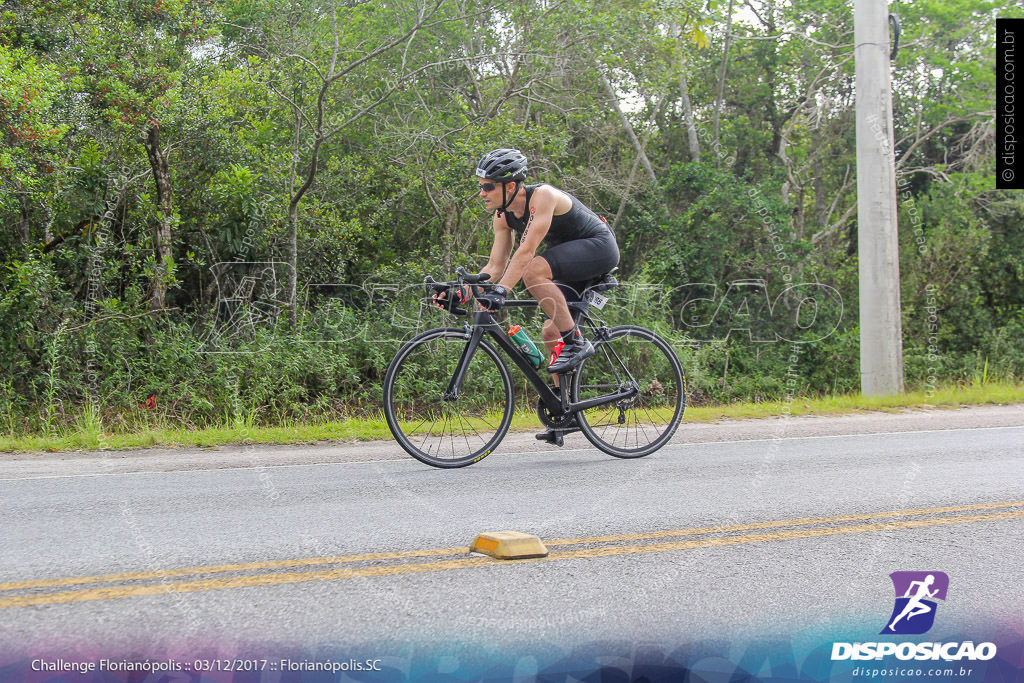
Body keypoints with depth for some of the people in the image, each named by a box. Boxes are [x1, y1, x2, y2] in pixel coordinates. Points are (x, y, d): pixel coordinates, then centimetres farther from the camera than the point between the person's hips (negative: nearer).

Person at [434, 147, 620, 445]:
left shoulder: (542, 196, -26)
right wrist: (460, 294, -13)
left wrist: (500, 291, -44)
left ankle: (576, 342, -20)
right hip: (572, 265, 9)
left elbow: (527, 250, -36)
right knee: (551, 334, 3)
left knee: (534, 271, -31)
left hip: (600, 247, -9)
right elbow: (495, 266, -1)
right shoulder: (503, 216, -2)